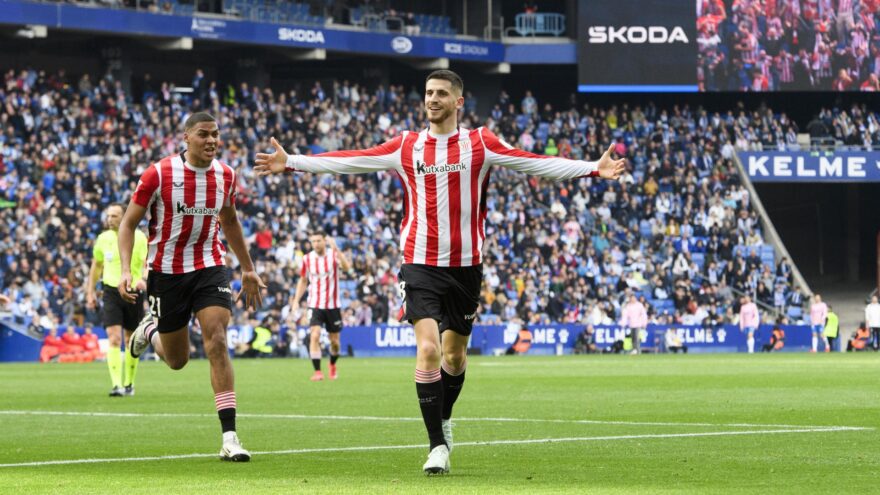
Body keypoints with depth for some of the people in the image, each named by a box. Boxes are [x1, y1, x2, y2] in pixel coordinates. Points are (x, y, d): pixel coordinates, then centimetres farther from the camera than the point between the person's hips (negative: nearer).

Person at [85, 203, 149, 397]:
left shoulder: (138, 237, -4)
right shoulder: (103, 239, 4)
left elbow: (147, 263, -9)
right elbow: (96, 265, 16)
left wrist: (143, 279, -30)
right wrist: (90, 292, 15)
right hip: (111, 292, 1)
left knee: (131, 340, 11)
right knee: (114, 339, -14)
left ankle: (129, 383, 27)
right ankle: (116, 385, -21)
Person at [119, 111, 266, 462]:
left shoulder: (225, 175, -2)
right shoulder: (159, 174, -14)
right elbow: (129, 223, -7)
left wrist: (248, 269, 21)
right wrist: (125, 270, -19)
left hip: (209, 268, 2)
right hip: (166, 272, -2)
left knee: (217, 340, -19)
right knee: (177, 360, 9)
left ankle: (229, 437, -19)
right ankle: (150, 329, 48)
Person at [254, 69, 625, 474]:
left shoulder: (480, 144, 1)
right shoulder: (406, 147, 3)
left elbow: (537, 164, -4)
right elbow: (349, 161, 3)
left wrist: (593, 169, -13)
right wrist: (290, 163, -3)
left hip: (466, 265, 1)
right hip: (420, 263, -1)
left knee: (454, 354, 13)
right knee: (428, 349, -15)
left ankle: (444, 418, 41)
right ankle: (437, 445, -8)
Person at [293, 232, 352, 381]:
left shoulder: (334, 255, -7)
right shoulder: (307, 259, 1)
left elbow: (347, 267, -29)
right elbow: (303, 281, 14)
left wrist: (335, 248, -38)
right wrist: (296, 300, 3)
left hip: (333, 305, 0)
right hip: (315, 305, 1)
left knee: (335, 341, 9)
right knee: (314, 336, -19)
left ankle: (332, 365, 38)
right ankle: (317, 372, -16)